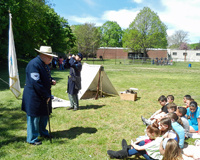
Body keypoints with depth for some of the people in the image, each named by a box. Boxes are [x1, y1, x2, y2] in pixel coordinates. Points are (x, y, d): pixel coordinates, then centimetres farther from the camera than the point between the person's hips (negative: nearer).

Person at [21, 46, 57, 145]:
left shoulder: (44, 64, 10)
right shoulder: (34, 64, -22)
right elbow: (36, 83, -26)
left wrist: (51, 81, 1)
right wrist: (46, 96, -21)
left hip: (44, 97, 10)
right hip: (34, 97, -10)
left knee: (44, 115, 21)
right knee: (34, 118, 2)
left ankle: (43, 132, 41)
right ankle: (32, 139, 18)